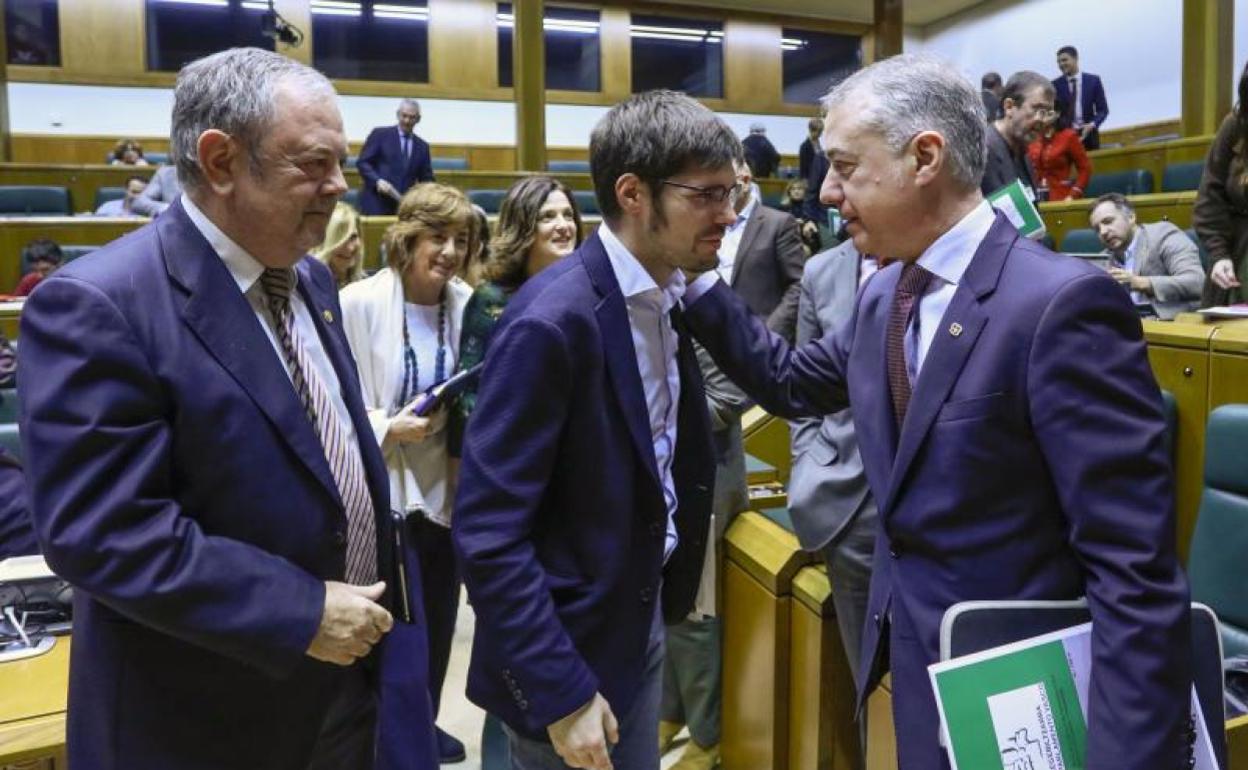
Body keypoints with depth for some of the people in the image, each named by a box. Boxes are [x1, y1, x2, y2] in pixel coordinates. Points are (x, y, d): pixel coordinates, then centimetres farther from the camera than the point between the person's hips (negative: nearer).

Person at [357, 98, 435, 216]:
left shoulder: (422, 146, 15)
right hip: (377, 203, -3)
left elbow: (426, 179, 16)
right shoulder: (380, 134, 4)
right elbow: (362, 162, 0)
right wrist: (377, 180, -17)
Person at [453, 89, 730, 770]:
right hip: (569, 645, -7)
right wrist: (560, 692, -20)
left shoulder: (667, 296, 1)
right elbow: (487, 533, -23)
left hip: (643, 619, 8)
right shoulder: (553, 319, -24)